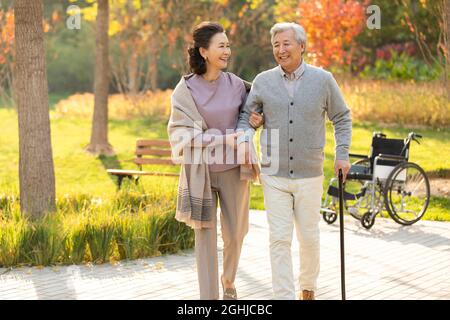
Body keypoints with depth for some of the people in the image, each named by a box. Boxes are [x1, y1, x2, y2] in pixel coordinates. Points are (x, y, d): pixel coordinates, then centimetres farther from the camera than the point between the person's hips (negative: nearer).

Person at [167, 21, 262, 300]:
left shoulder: (236, 84, 0)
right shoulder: (186, 89, -8)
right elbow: (180, 132, -11)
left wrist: (256, 121, -8)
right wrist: (224, 139, -19)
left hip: (234, 170, 3)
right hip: (200, 170, -2)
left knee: (235, 233, 10)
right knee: (205, 235, 1)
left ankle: (229, 280, 38)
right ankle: (209, 295, 9)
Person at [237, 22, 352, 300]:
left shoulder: (323, 80, -1)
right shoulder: (263, 82, 0)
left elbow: (342, 117, 9)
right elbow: (246, 115, 9)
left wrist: (342, 155, 2)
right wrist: (244, 138, -12)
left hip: (309, 175, 0)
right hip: (274, 175, 0)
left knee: (309, 236, 11)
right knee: (279, 239, -4)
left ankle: (308, 287, 34)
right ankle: (284, 296, 1)